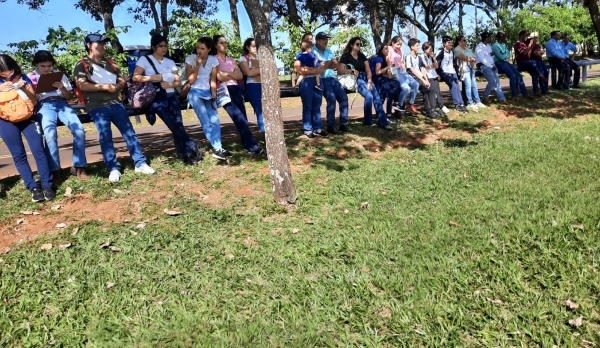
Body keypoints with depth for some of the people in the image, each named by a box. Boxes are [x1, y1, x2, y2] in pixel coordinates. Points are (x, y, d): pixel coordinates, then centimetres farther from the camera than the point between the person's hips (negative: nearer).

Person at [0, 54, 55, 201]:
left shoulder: (23, 78, 5)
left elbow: (34, 101, 3)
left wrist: (24, 88, -13)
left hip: (27, 117, 0)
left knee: (38, 149, -12)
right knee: (19, 154, -6)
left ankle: (47, 185, -10)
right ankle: (34, 188, -5)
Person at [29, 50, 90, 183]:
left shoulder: (60, 75, 19)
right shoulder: (30, 77, 14)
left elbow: (70, 97, 15)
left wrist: (62, 88, -5)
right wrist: (35, 94, -11)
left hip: (61, 104, 2)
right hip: (44, 106, -2)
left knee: (79, 130, -25)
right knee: (50, 134, -32)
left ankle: (78, 167, -11)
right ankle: (55, 170, -21)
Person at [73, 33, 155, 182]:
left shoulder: (109, 63, 22)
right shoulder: (82, 64, 5)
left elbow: (122, 81, 18)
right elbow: (82, 85, -9)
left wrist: (116, 86, -5)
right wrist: (105, 86, -12)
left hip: (115, 103, 4)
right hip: (97, 106, -4)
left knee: (129, 132, -3)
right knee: (105, 136, -10)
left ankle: (140, 163, -2)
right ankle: (113, 169, -7)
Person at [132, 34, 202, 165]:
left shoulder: (170, 62, 19)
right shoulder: (144, 60, 6)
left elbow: (178, 81, 15)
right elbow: (135, 78, -4)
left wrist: (170, 84, -7)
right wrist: (153, 77, -13)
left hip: (171, 95, 4)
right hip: (155, 97, -4)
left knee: (177, 122, -19)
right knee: (173, 123, -24)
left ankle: (186, 153, -20)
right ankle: (192, 148, -19)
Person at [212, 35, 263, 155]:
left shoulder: (231, 59, 21)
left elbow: (240, 75, 10)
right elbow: (219, 77, -10)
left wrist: (227, 73, -4)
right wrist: (233, 75, 3)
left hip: (236, 89, 6)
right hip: (224, 91, -6)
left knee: (243, 118, -2)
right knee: (239, 118, -16)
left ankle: (247, 145, 5)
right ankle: (252, 145, -17)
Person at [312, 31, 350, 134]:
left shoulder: (328, 50, 18)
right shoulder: (313, 51, -5)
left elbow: (336, 65, 11)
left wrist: (326, 65, -9)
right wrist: (330, 62, -4)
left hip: (332, 77, 7)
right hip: (322, 79, -7)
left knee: (343, 97, -1)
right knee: (331, 99, -20)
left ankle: (343, 124, 7)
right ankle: (331, 126, -11)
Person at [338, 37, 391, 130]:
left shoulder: (362, 56, 18)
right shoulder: (346, 56, 2)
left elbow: (368, 70, 11)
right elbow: (340, 70, -10)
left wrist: (369, 82, -4)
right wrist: (352, 71, -14)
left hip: (365, 78, 5)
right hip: (355, 80, -5)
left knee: (377, 97, -16)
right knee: (369, 96, -27)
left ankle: (383, 122, -19)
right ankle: (368, 121, -11)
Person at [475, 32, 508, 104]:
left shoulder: (488, 45, 18)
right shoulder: (479, 47, -9)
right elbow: (482, 59, -17)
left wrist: (492, 54, -1)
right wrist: (491, 66, -17)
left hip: (491, 65, 8)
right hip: (484, 66, -8)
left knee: (497, 81, -4)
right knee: (492, 81, -22)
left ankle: (502, 98, -9)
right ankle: (485, 96, -2)